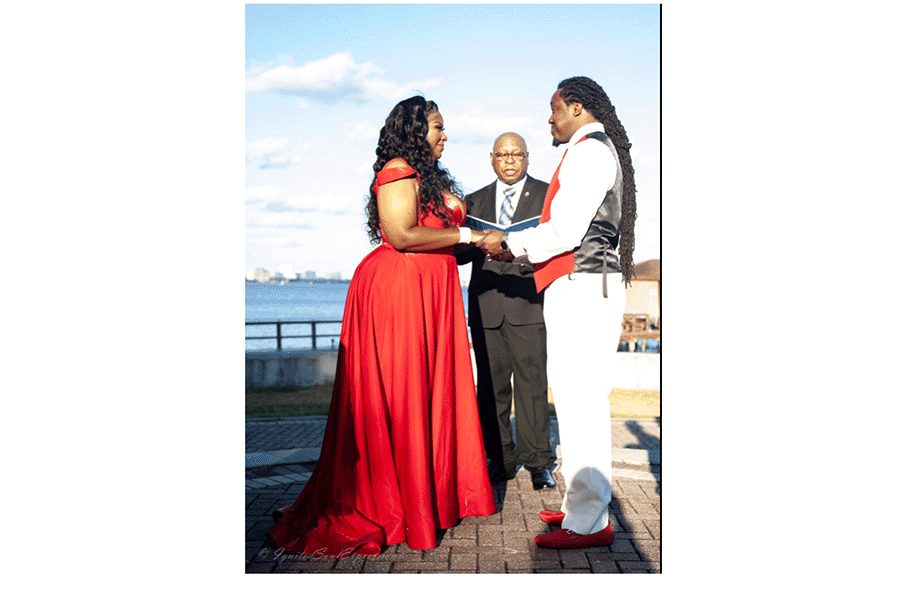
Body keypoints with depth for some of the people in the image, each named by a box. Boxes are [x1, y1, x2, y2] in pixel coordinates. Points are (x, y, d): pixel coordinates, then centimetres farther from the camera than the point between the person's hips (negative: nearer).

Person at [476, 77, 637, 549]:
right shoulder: (601, 150, 24)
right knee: (578, 400, 13)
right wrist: (519, 250, 18)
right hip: (585, 288, 11)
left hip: (582, 289, -11)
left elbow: (565, 231, -17)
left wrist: (510, 243, -4)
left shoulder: (589, 150, -8)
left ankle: (589, 523, -2)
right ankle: (582, 505, 22)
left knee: (580, 402, -8)